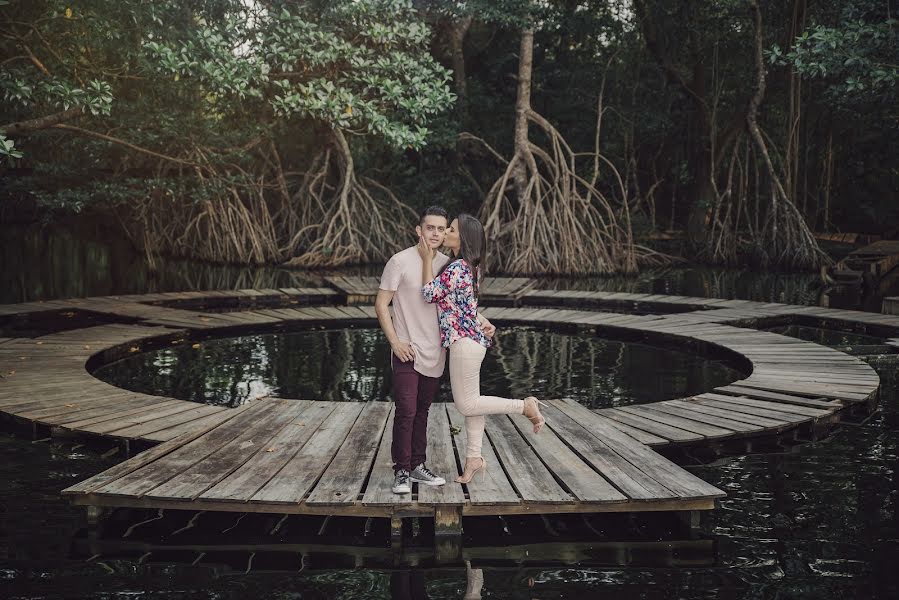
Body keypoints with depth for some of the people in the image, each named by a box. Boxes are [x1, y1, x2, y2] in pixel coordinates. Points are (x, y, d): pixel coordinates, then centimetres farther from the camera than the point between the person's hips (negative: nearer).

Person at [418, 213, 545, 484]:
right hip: (470, 340, 10)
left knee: (466, 404, -3)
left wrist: (427, 258, -9)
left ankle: (526, 406, -1)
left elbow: (429, 293, -16)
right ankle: (474, 457, 17)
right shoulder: (468, 266, 12)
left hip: (464, 341, -10)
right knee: (470, 401, 12)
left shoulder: (457, 267, -18)